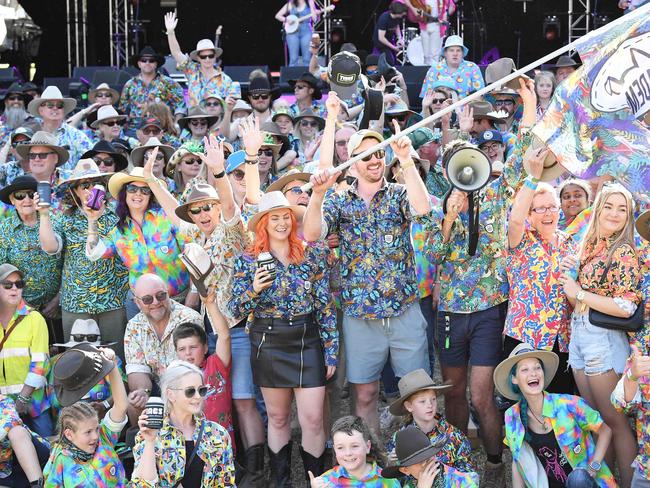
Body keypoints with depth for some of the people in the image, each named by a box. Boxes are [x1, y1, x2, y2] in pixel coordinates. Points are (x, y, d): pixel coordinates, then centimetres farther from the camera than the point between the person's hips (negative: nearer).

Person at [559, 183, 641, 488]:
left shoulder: (624, 253, -12)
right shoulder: (588, 247, 11)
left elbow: (626, 307, -20)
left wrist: (579, 293, -13)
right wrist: (567, 274, 0)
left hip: (604, 339, -8)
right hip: (578, 336, 8)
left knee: (613, 420, -1)